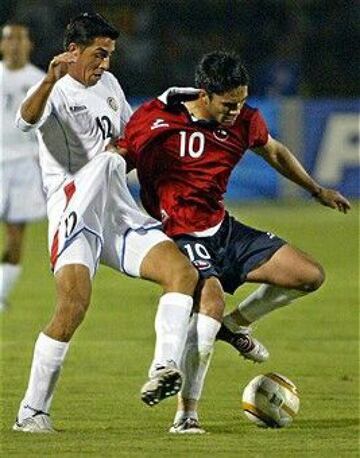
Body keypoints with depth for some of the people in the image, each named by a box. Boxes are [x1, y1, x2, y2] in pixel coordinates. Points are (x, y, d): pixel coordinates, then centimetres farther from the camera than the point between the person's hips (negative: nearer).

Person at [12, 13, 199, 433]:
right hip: (75, 212, -8)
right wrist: (51, 80, -45)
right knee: (74, 305, -23)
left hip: (120, 213, 8)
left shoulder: (108, 85, 20)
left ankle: (163, 370, -25)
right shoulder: (56, 92, -4)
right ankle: (31, 412, -14)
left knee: (183, 272, -12)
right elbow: (26, 120, -28)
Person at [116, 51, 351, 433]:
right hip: (180, 236, -6)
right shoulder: (154, 119, -16)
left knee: (310, 275, -3)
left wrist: (317, 190, 30)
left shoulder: (244, 121, 0)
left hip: (224, 229, 7)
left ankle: (235, 324, 19)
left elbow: (274, 152, 21)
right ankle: (186, 414, -26)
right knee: (211, 300, -34)